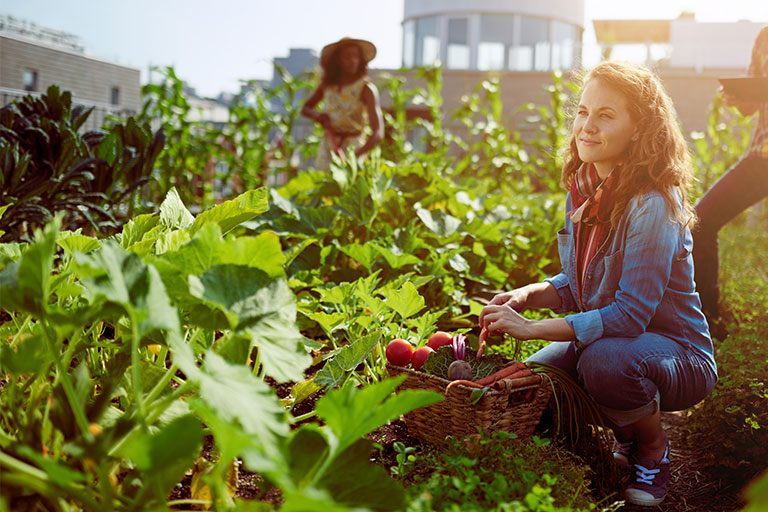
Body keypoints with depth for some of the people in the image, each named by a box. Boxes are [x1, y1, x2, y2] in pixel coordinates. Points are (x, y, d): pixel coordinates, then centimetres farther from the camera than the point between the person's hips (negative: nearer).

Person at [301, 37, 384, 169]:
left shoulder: (366, 88, -11)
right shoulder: (327, 84, 4)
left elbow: (378, 133, -20)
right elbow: (305, 109, 18)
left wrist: (354, 155, -35)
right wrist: (317, 114, -7)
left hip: (354, 148, -4)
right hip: (328, 148, 5)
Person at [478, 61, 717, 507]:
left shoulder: (652, 206, -25)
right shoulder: (584, 189, 0)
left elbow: (631, 313, -29)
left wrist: (533, 329, -29)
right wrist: (528, 295, -12)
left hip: (679, 356, -7)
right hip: (605, 335, 7)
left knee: (605, 360, -36)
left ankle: (653, 447, -2)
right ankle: (626, 437, 17)